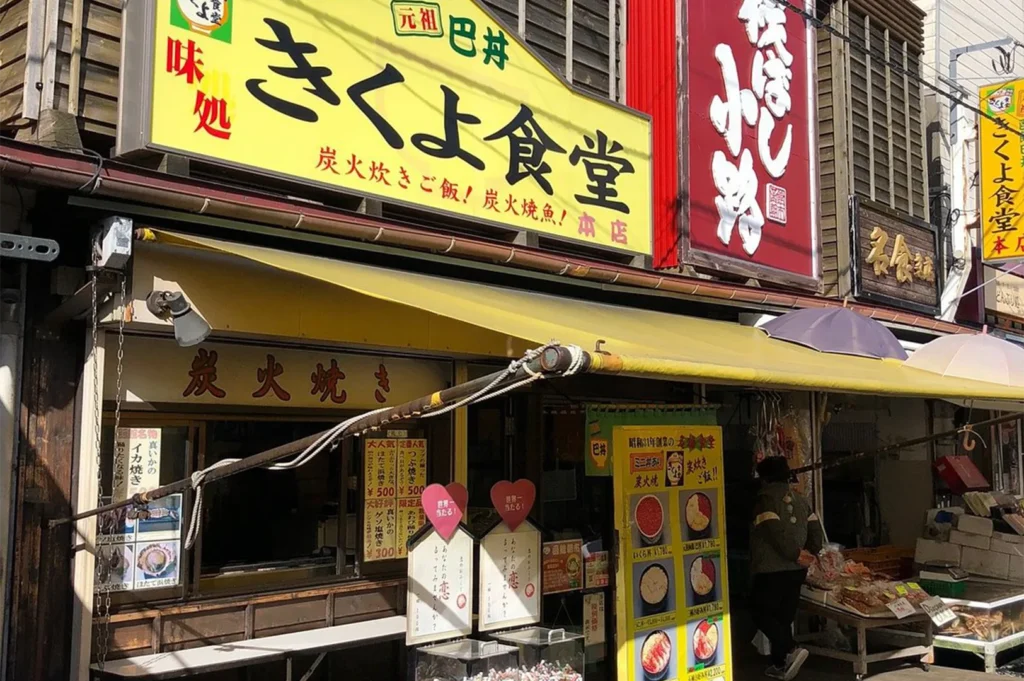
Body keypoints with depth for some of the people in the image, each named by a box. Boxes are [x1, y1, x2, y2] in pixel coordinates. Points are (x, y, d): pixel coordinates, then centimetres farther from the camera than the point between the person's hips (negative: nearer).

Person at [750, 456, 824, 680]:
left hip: (771, 568, -7)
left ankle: (791, 649, -16)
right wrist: (809, 553, 3)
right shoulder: (800, 499, 14)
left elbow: (775, 532, -19)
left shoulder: (765, 497, -10)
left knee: (762, 614, 2)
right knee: (784, 616, 14)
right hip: (796, 569, 7)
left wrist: (795, 554, -12)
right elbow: (816, 530, 9)